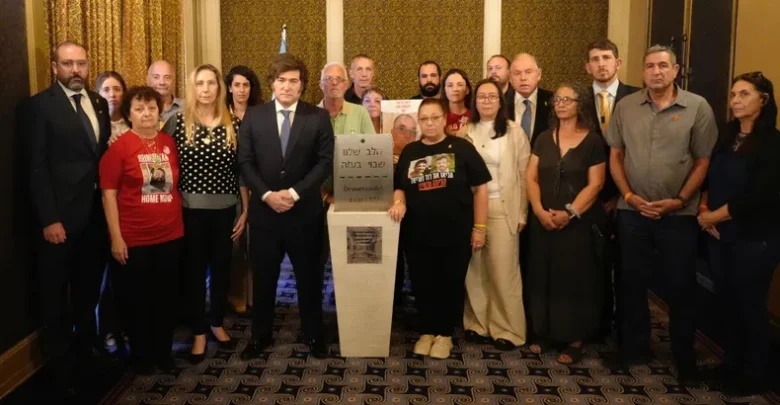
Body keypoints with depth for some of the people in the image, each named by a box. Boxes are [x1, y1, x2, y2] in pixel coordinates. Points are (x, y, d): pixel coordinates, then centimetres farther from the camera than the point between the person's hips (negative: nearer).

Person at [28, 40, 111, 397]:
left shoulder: (99, 103, 10)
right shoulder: (41, 105, -6)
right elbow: (37, 166, -11)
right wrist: (49, 219, -17)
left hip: (96, 214, 5)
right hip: (60, 218, -5)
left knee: (88, 293, 17)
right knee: (55, 300, 9)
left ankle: (86, 355, 32)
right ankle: (62, 370, 23)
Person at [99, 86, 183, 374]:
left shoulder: (170, 143, 4)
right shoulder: (119, 147, -8)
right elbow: (108, 193, -9)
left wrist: (180, 222, 10)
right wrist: (116, 237, -12)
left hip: (170, 235, 4)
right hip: (134, 239, -4)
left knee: (166, 298, 14)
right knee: (137, 300, 11)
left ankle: (163, 351, 31)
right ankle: (141, 356, 27)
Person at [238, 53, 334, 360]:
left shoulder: (319, 117, 0)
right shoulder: (253, 116, 4)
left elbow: (326, 162, -7)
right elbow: (245, 162, -1)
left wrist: (294, 193, -16)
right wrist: (267, 194, -14)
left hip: (304, 210, -1)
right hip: (264, 210, 1)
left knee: (308, 275, 11)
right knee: (263, 276, 10)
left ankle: (313, 335, 27)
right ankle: (260, 335, 27)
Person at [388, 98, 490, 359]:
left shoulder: (462, 148, -3)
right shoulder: (410, 151, 8)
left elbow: (480, 188, -3)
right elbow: (399, 187, 15)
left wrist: (479, 227, -7)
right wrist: (399, 202, -9)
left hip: (455, 234, -3)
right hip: (418, 235, 3)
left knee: (450, 286, 9)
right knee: (423, 286, 11)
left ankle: (445, 334, 26)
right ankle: (426, 331, 29)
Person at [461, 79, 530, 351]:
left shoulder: (514, 132, 1)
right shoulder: (466, 132, 9)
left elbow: (524, 175, -1)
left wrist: (522, 213, -4)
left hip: (502, 209, -3)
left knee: (503, 270, -2)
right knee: (474, 269, 7)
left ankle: (507, 329, 9)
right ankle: (476, 323, 19)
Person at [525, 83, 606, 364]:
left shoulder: (593, 141, -3)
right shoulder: (544, 139, 8)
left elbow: (595, 184, -9)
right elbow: (531, 178, 4)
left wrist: (569, 213, -17)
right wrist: (539, 210, -10)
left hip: (579, 222, -4)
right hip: (544, 222, 4)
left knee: (575, 279, 2)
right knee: (543, 277, 7)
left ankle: (575, 340, 11)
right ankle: (546, 333, 19)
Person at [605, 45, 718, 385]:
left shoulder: (698, 107, -3)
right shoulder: (625, 106, 3)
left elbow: (703, 161, -2)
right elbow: (615, 156, 5)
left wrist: (678, 200, -10)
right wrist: (630, 196, -5)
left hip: (679, 213, -2)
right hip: (632, 211, 2)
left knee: (680, 286, 7)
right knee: (631, 282, 11)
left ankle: (685, 357, 24)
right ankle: (635, 347, 28)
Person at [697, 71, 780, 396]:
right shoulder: (727, 137, 9)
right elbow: (710, 178, 12)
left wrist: (713, 216, -11)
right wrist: (703, 210, -6)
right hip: (721, 236, 6)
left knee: (750, 305, 6)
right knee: (727, 301, 13)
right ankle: (732, 364, 30)